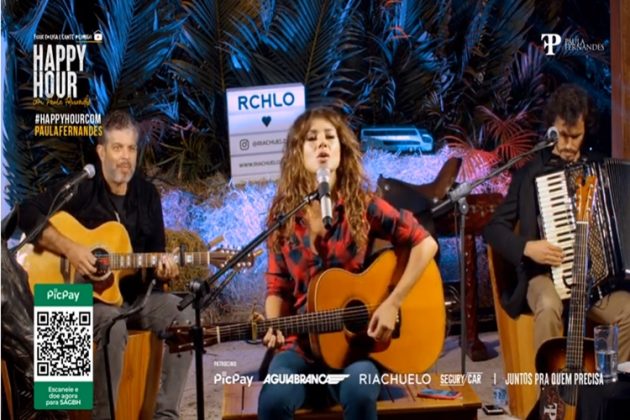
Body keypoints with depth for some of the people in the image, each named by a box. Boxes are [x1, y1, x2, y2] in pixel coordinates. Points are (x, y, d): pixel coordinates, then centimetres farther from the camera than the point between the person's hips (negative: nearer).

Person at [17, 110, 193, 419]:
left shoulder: (147, 194, 8)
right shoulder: (81, 188, -7)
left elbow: (156, 252, 11)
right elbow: (27, 214, -16)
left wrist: (162, 270, -13)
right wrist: (69, 249, -24)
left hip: (136, 294, 5)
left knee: (184, 314, -20)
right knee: (114, 325, -36)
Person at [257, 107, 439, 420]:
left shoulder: (362, 205, -2)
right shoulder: (282, 216, 3)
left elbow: (425, 244, -3)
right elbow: (277, 288, 8)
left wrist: (392, 303, -11)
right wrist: (273, 328, -13)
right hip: (302, 344, 1)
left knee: (359, 394, -34)